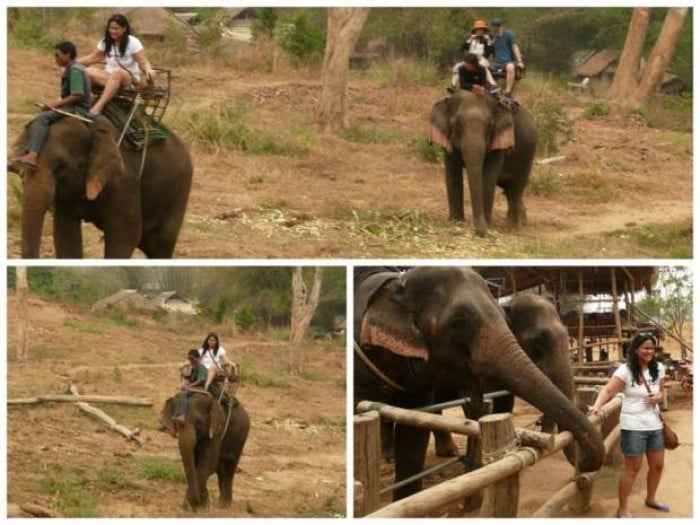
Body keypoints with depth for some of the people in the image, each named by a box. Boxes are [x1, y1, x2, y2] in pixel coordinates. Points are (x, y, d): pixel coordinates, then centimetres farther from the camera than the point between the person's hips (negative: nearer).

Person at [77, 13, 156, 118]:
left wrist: (148, 70, -35)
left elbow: (143, 63, -13)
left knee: (117, 72, -42)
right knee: (90, 72, -27)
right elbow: (92, 58, 15)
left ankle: (99, 106, -54)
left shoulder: (133, 42, -8)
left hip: (129, 79, -5)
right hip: (109, 77, 5)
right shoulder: (105, 42, 7)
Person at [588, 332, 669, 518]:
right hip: (633, 426, -6)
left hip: (654, 425, 6)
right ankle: (622, 509, 7)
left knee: (657, 465, 15)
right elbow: (608, 390, -21)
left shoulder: (658, 369, 5)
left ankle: (650, 499, 39)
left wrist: (658, 398, -8)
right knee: (632, 468, -2)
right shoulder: (626, 370, -12)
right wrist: (597, 405, -39)